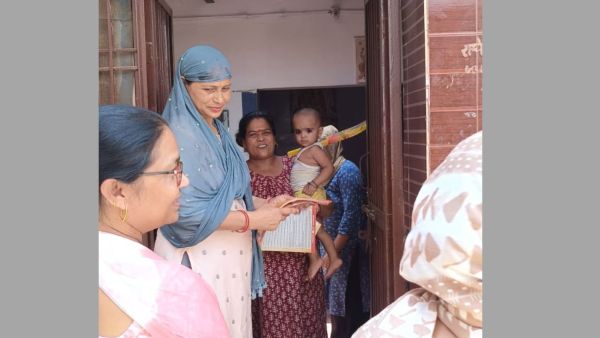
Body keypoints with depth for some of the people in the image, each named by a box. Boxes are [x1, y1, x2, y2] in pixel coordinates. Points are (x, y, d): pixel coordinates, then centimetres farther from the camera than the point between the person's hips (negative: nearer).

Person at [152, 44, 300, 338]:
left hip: (230, 254, 9)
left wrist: (266, 203, 2)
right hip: (198, 257, -8)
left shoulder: (218, 130, 11)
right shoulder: (180, 135, -17)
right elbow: (184, 210, -23)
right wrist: (252, 220, -17)